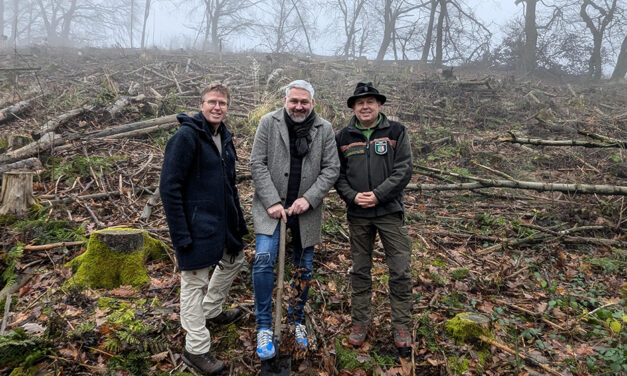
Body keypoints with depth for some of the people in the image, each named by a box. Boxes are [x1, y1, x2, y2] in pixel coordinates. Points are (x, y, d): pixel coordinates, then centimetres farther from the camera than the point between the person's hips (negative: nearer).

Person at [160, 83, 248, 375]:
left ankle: (211, 311, 45)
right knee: (194, 282, 2)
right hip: (197, 224, -9)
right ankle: (196, 350, 16)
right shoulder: (186, 136, -16)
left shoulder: (225, 137, 9)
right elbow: (169, 187, -20)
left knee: (233, 260, 24)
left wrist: (238, 218, 16)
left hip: (223, 221, 9)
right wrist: (180, 234, -22)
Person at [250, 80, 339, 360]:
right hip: (271, 205, -2)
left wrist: (308, 199, -13)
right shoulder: (269, 123, -3)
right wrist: (272, 202, -14)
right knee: (264, 259, -16)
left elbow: (331, 169, -1)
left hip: (306, 208, 2)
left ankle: (297, 321, 32)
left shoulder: (324, 129, 1)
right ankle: (264, 326, 1)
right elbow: (257, 164, -6)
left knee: (304, 268, 10)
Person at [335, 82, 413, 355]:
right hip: (357, 214, 2)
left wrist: (378, 195, -15)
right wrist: (352, 197, -11)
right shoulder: (343, 137, 6)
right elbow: (338, 174, 6)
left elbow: (404, 169, -7)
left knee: (400, 271, 1)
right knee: (360, 270, 12)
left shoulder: (395, 132, -1)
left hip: (390, 211, -2)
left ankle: (401, 327, 17)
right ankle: (360, 322, 26)